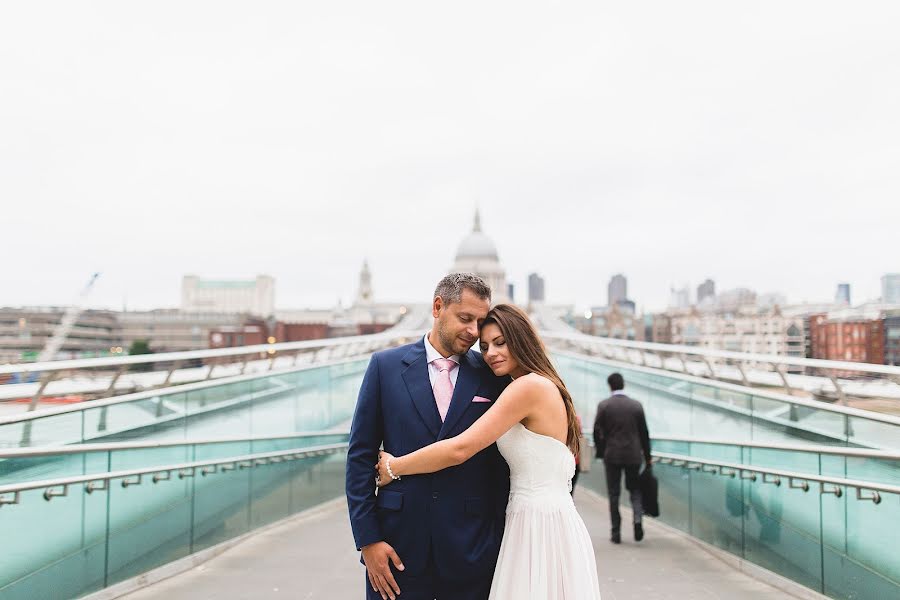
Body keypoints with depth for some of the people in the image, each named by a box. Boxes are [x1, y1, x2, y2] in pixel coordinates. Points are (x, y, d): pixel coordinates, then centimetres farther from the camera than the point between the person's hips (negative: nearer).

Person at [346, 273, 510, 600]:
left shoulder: (492, 376, 1)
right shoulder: (386, 365, 0)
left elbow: (502, 464, 4)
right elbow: (360, 455, 0)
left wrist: (500, 541, 2)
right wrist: (367, 539, -4)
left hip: (470, 552, 1)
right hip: (398, 547, 0)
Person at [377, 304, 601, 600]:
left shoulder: (530, 386, -16)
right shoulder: (546, 387, 14)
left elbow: (459, 449, -19)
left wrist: (393, 467, -8)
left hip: (538, 527, -9)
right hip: (552, 523, 9)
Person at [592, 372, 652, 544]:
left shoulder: (603, 405, -5)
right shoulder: (636, 405, 1)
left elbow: (597, 431, -5)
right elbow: (644, 433, 5)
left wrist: (600, 452, 10)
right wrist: (647, 457, 13)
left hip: (612, 455, -1)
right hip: (633, 455, 2)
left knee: (614, 494, 7)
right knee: (635, 489, 16)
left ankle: (616, 532, 8)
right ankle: (637, 519, -7)